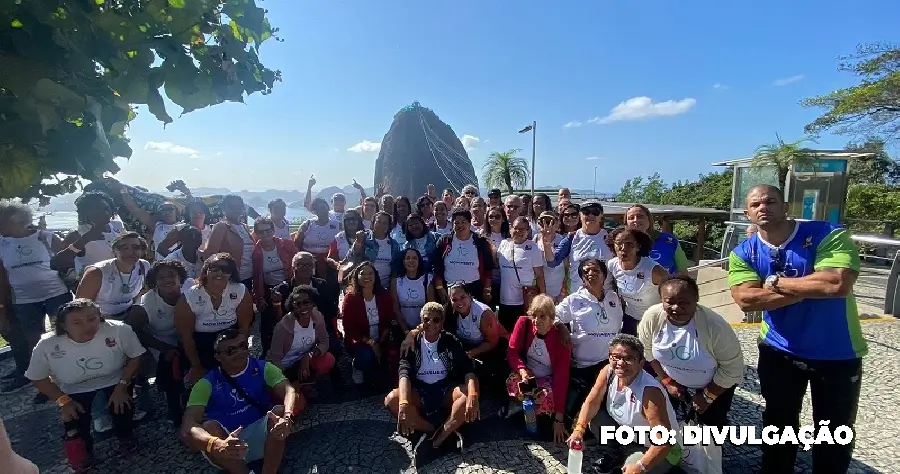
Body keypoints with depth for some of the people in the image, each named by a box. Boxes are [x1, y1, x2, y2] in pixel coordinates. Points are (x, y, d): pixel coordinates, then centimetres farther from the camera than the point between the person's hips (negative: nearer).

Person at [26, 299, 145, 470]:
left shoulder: (119, 330, -29)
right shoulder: (47, 346, -22)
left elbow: (135, 357, -13)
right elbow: (38, 378, -4)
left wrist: (122, 387, -20)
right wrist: (63, 401, -13)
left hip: (115, 382, -1)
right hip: (75, 391, 2)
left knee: (121, 405, -22)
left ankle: (125, 437, 13)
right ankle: (83, 446, 28)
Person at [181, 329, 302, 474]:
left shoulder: (262, 368, -4)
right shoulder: (207, 384, -7)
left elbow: (289, 391, -19)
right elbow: (188, 427, -22)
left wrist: (287, 417, -43)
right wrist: (217, 445, -44)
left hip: (262, 438, 1)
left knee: (280, 411, -28)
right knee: (209, 427, -30)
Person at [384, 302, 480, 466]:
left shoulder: (450, 341, -3)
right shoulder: (412, 342, -3)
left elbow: (468, 368, -14)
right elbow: (405, 372, -18)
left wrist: (472, 395, -36)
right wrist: (404, 403, -38)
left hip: (445, 390, 0)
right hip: (419, 392, 0)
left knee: (468, 394, -30)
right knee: (391, 400, -29)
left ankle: (436, 441, -26)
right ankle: (447, 434, -24)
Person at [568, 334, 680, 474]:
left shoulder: (649, 391, -35)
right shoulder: (608, 372, -16)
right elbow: (592, 402, -7)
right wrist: (579, 429, -20)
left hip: (660, 449, -6)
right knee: (593, 415, -9)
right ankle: (613, 455, 16)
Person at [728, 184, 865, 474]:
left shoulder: (828, 235, -16)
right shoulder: (743, 253, -8)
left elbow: (839, 284, -31)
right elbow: (746, 300, -21)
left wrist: (775, 282, -20)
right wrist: (812, 288, -24)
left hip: (837, 353, -2)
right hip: (779, 351, 2)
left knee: (835, 430, 16)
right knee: (778, 423, 19)